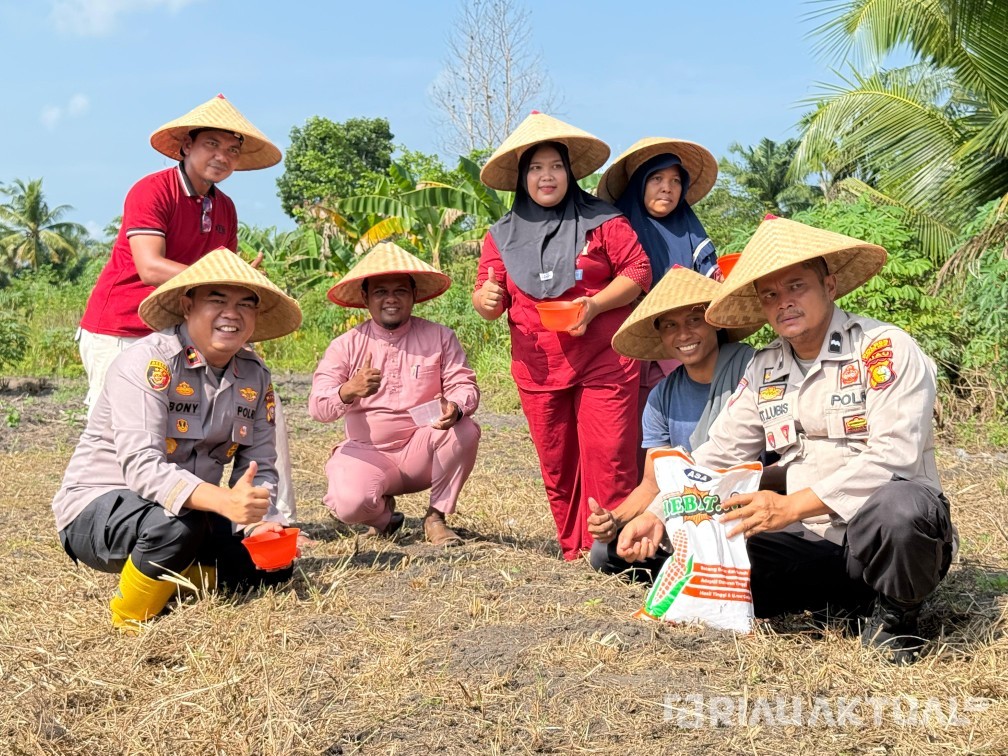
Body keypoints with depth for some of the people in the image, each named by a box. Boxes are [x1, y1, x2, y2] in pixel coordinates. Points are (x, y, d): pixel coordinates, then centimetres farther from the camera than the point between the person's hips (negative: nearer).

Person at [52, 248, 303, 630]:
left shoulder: (254, 376, -1)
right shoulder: (147, 363, -21)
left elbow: (259, 466, 0)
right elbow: (141, 466, -32)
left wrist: (262, 522, -22)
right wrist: (224, 501, -47)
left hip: (192, 510, 7)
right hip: (98, 507, -6)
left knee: (272, 564, -9)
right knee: (178, 524, -36)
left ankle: (166, 575, 13)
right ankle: (130, 621, -8)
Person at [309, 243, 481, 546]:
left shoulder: (439, 337, 0)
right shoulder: (346, 345, -2)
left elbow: (464, 384, -7)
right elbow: (317, 407, -10)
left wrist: (455, 408, -32)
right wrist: (348, 391, -33)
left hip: (421, 452, 1)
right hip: (367, 452, -1)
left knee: (465, 430, -29)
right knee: (350, 504, -32)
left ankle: (436, 517, -6)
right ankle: (383, 514, 10)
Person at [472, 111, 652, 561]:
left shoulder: (602, 220, 2)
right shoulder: (503, 235, 11)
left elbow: (639, 271, -2)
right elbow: (488, 302, 10)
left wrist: (595, 304, -17)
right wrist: (486, 299, -15)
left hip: (605, 362, -3)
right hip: (538, 369, 3)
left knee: (608, 457, -8)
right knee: (556, 463, 8)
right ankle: (574, 551, 21)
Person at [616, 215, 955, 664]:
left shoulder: (883, 350, -8)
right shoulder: (764, 371, 11)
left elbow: (894, 456, -20)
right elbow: (715, 457, 9)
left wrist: (792, 506, -26)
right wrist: (658, 516, -8)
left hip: (885, 536, -5)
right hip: (812, 546, 6)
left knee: (898, 505, -39)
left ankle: (893, 614, -5)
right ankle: (851, 596, 1)